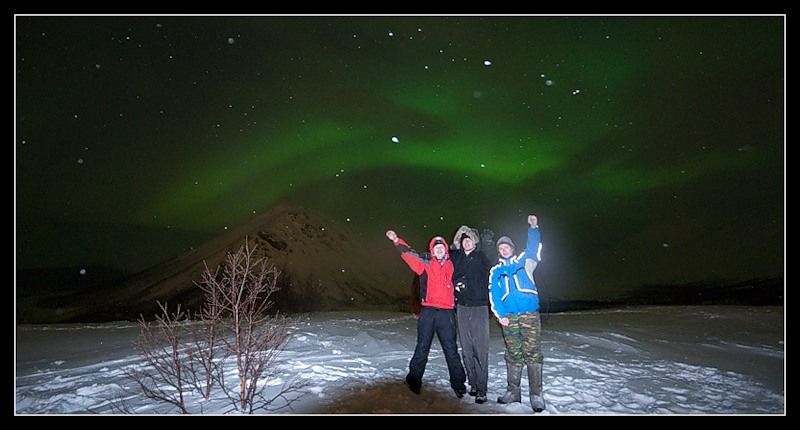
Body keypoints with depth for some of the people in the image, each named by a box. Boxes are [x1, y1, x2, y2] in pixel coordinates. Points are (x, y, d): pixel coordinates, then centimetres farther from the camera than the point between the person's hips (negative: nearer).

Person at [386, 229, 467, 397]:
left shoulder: (452, 266, 10)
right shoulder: (426, 265, 5)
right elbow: (409, 254, -2)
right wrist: (397, 241, -8)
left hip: (446, 312, 1)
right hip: (428, 311, -1)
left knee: (451, 349, 6)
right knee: (422, 347, 6)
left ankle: (458, 383, 17)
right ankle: (414, 380, 17)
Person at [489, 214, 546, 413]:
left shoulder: (524, 262, 13)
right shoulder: (495, 271, 15)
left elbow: (534, 248, -1)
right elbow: (493, 295, 8)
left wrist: (533, 228, -14)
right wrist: (499, 314, -4)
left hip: (530, 314, -2)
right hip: (509, 317, 2)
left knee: (532, 353, -7)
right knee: (513, 355, 7)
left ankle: (536, 394, -3)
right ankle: (513, 391, 15)